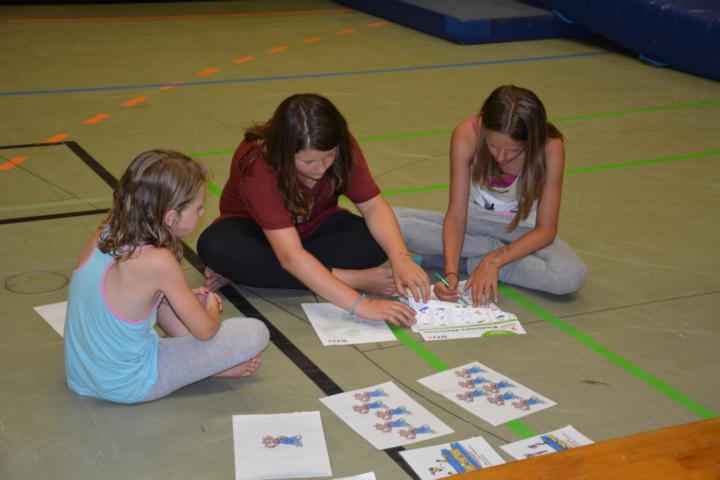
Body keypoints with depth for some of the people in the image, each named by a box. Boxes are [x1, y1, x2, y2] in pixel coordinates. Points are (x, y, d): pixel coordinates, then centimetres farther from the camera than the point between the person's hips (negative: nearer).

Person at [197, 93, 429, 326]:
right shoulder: (258, 166, -36)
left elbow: (373, 205, -21)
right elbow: (290, 255, -43)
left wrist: (400, 258, -42)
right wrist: (360, 305, -50)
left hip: (314, 226, 3)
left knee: (377, 240, -27)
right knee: (215, 247, -38)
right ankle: (348, 278, -31)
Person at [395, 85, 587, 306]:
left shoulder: (550, 147, -26)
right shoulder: (467, 135, -24)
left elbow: (546, 230, -20)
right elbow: (456, 214, -20)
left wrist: (494, 261, -32)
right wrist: (451, 272, -35)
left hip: (523, 230, -1)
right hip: (475, 222, 1)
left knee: (572, 276, -34)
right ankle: (494, 248, -12)